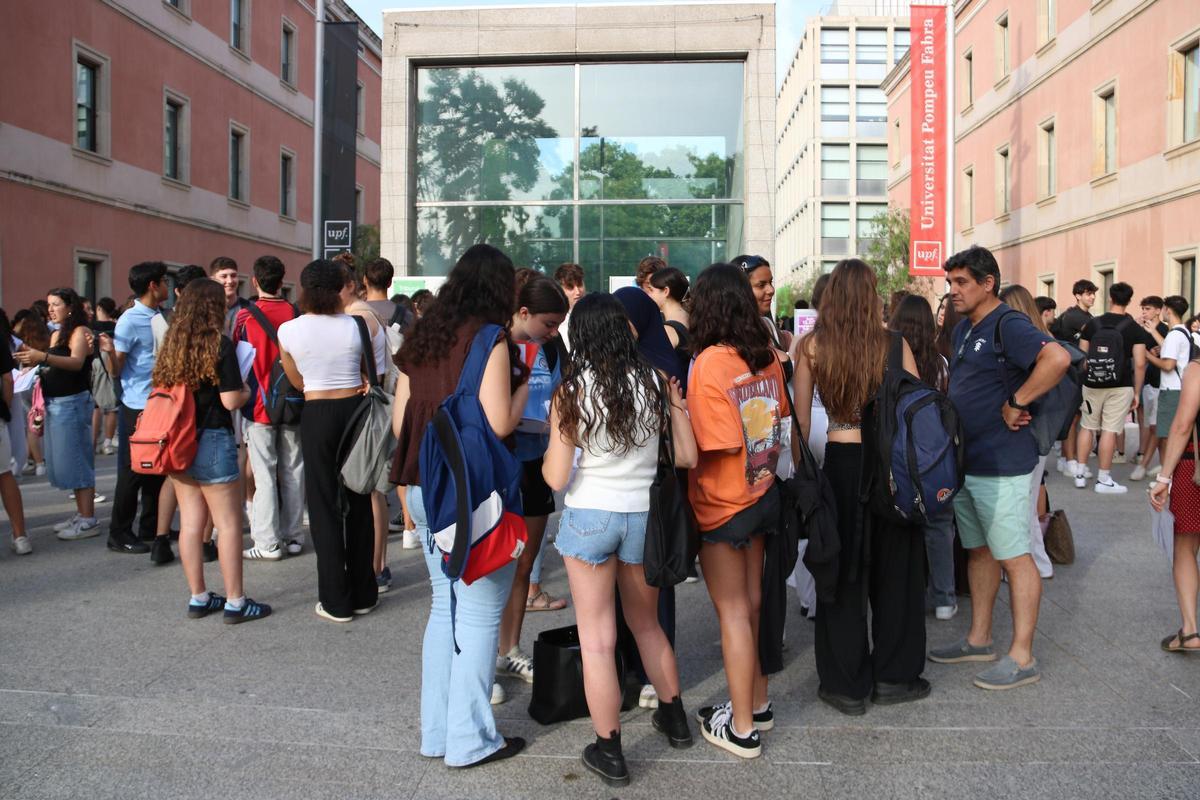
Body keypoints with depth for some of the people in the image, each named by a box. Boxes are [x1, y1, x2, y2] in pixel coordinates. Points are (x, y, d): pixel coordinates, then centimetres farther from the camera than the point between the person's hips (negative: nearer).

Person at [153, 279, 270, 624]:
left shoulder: (171, 343, 6)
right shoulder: (220, 344, -11)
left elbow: (161, 388, 15)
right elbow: (231, 401, -14)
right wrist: (246, 391, 6)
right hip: (211, 440, -6)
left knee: (190, 523, 11)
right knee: (229, 524, 2)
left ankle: (198, 598, 19)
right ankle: (235, 602, 6)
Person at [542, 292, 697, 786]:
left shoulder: (572, 390, -11)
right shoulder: (655, 382, -4)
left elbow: (556, 478, -12)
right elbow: (688, 457, -1)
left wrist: (548, 455, 9)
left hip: (590, 517, -4)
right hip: (644, 516, 4)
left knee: (597, 640, 8)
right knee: (646, 624, 25)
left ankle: (609, 753, 18)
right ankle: (674, 719, 40)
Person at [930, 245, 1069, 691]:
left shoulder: (1009, 326, -15)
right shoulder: (964, 330, 14)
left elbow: (1057, 358, -32)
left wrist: (1016, 404, -24)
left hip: (1002, 466, -10)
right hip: (965, 461, 10)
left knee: (1014, 558, -1)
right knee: (978, 551, 17)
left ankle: (1022, 658, 7)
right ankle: (979, 640, 29)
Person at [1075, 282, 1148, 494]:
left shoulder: (1092, 324, 3)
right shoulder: (1135, 329, -2)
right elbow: (1139, 364, -7)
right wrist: (1137, 392, 2)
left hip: (1092, 384, 2)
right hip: (1120, 387, -2)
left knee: (1087, 427, 13)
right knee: (1109, 431, -1)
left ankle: (1080, 474, 15)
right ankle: (1103, 480, 3)